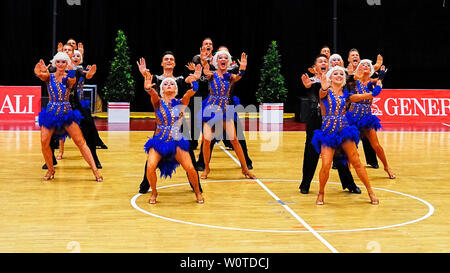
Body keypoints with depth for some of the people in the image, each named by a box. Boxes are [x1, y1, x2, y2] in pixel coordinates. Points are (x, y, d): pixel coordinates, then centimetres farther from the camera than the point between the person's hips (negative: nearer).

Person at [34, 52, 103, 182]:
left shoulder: (69, 77, 0)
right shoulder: (49, 76, 1)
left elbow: (72, 81, -25)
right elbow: (39, 74, -21)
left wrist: (71, 71, -44)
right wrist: (40, 71, -44)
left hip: (67, 112, -2)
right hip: (51, 112, 2)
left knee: (80, 142, -7)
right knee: (44, 142, -7)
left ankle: (95, 170, -5)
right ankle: (50, 170, 15)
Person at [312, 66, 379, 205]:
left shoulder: (345, 93, 10)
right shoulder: (326, 92, -2)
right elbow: (322, 94, -26)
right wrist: (324, 88, -49)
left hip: (344, 129, 3)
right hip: (328, 130, -2)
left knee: (356, 162, 0)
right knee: (326, 165, -12)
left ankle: (370, 192, 10)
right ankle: (321, 193, 11)